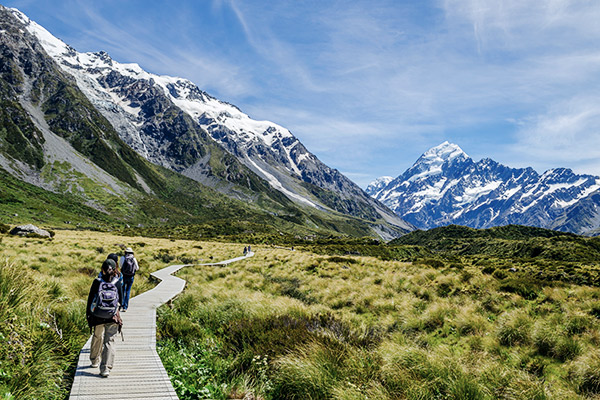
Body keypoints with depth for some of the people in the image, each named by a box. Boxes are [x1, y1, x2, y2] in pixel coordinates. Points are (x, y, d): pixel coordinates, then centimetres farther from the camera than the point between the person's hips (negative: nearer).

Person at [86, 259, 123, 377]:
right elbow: (121, 300, 2)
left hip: (98, 317, 1)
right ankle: (105, 369, -6)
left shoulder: (97, 282, -6)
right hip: (113, 317, -1)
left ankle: (95, 361, 41)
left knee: (97, 338, 22)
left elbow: (90, 299, -2)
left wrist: (88, 313, 9)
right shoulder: (118, 283, -6)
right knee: (109, 342, 3)